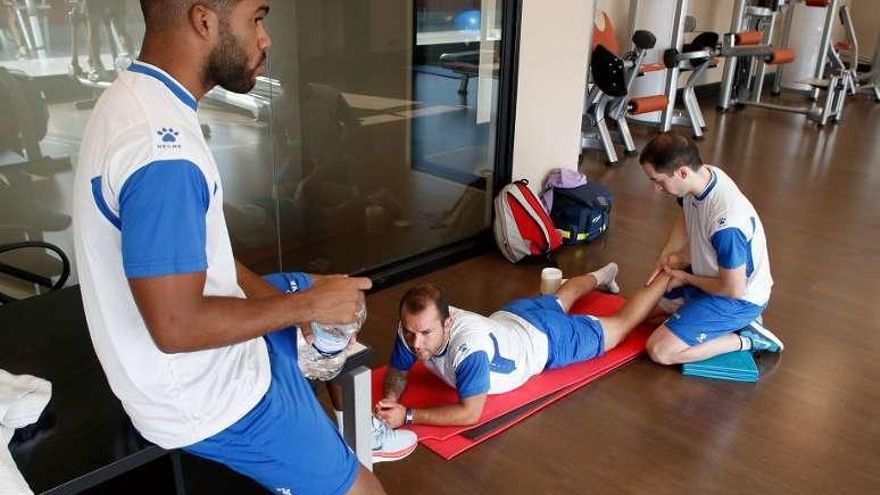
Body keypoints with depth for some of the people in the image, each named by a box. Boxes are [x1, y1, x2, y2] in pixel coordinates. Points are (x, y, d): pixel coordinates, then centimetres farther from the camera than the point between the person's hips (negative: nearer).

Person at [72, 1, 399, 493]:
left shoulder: (137, 99, 2)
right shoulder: (160, 145, -31)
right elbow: (176, 327, -30)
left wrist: (273, 295, 2)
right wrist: (305, 306, -18)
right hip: (204, 397, -9)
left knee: (318, 290, 27)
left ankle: (319, 425, 42)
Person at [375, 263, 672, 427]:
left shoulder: (469, 346, -47)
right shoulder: (415, 326, -28)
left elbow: (471, 413, -43)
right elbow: (397, 372, -12)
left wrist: (408, 416, -47)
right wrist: (390, 398, -34)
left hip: (546, 338, -6)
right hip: (511, 316, 6)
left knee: (622, 323, 18)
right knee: (560, 301, 36)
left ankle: (666, 278, 42)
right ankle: (603, 275, 66)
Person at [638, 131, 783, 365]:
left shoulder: (726, 223, -39)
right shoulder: (702, 175, -14)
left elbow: (734, 290, -27)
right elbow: (685, 218, 10)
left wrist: (686, 278, -11)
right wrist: (667, 255, -4)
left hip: (740, 298, -9)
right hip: (715, 275, 9)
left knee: (659, 351, -16)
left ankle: (747, 338, -1)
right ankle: (738, 320, 17)